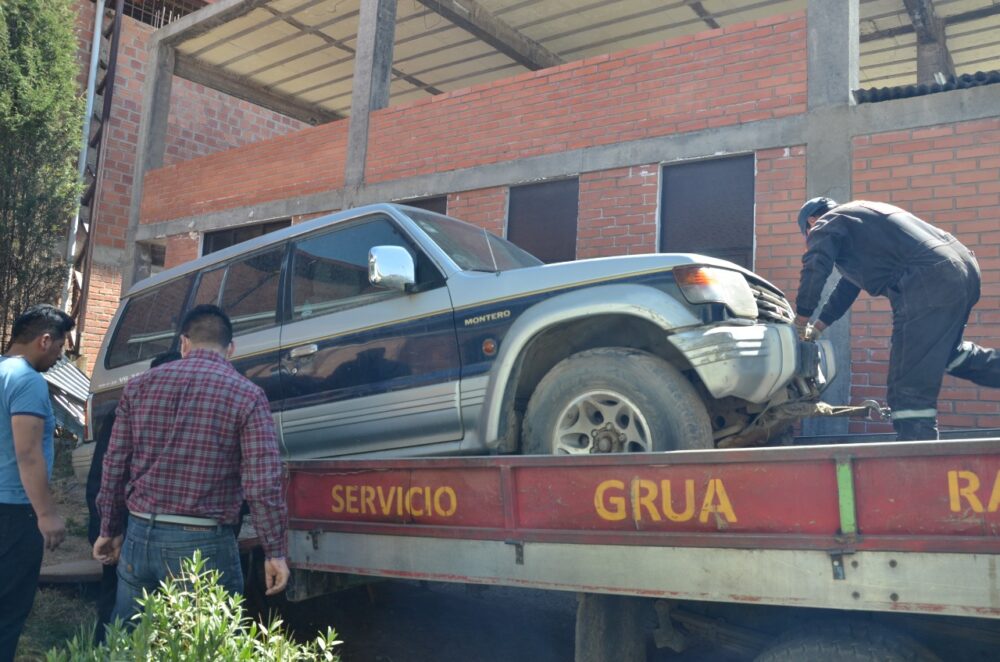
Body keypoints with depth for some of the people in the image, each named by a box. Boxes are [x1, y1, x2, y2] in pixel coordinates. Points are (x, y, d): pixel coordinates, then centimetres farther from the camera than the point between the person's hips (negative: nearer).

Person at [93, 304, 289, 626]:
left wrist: (109, 530, 19)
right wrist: (275, 552, -5)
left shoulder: (140, 385, 5)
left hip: (140, 538, 4)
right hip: (204, 544, -4)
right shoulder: (247, 395, -6)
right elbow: (263, 484, -12)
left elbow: (114, 466, 8)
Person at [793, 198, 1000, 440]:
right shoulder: (860, 214, 35)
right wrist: (819, 326, 39)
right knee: (946, 352, 33)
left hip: (930, 283, -9)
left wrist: (801, 322, 6)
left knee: (910, 387, -8)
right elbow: (849, 284, 39)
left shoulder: (826, 225, 9)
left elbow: (815, 272, -7)